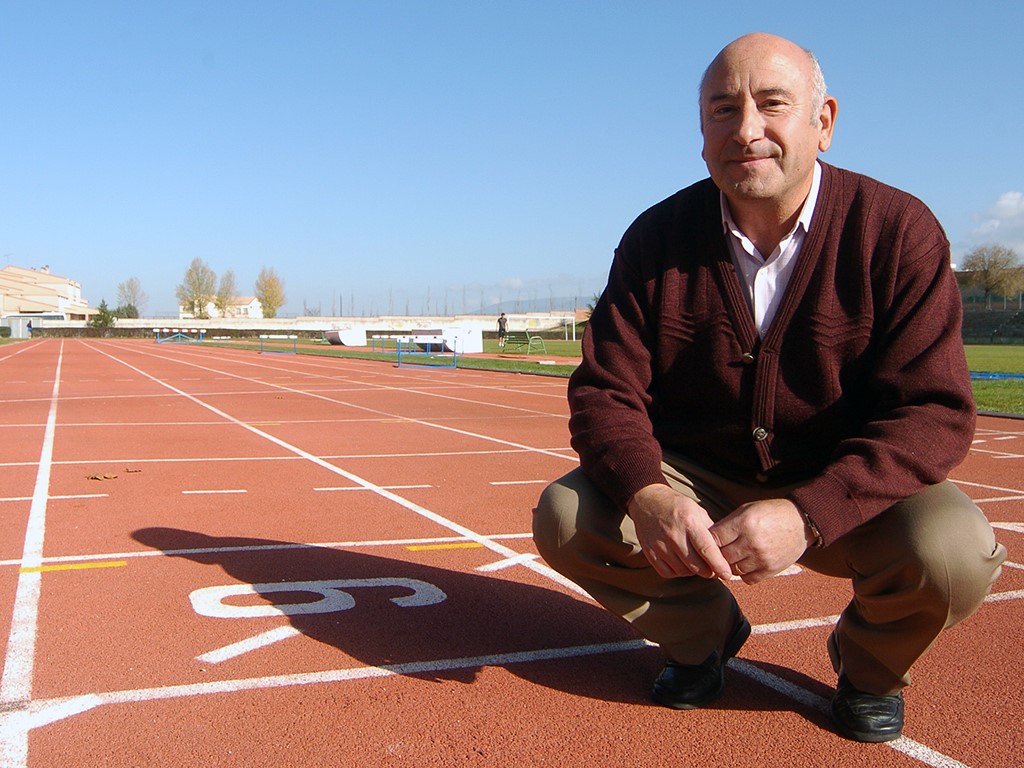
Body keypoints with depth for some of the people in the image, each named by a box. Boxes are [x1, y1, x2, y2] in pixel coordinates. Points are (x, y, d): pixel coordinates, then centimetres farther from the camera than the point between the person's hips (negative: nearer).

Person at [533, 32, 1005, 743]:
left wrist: (807, 513, -36)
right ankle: (704, 630, 11)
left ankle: (870, 661, 9)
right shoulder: (658, 237, -8)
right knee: (566, 518, -20)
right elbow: (606, 391, -10)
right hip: (695, 479, 2)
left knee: (956, 550, -30)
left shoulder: (899, 231, -15)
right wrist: (645, 493, -32)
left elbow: (933, 413, -20)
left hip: (844, 488, -1)